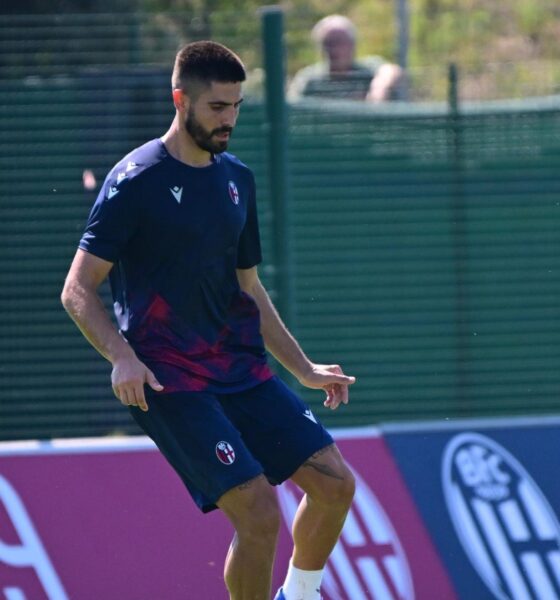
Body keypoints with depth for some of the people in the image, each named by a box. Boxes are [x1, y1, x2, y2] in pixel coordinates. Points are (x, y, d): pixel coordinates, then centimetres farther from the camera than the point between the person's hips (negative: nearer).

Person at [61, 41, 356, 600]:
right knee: (258, 512, -18)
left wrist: (305, 368, 18)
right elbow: (77, 291, -9)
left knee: (333, 482, -2)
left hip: (242, 367, 7)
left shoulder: (236, 178, 13)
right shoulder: (136, 180, -8)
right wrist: (122, 356, -24)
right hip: (167, 380, -7)